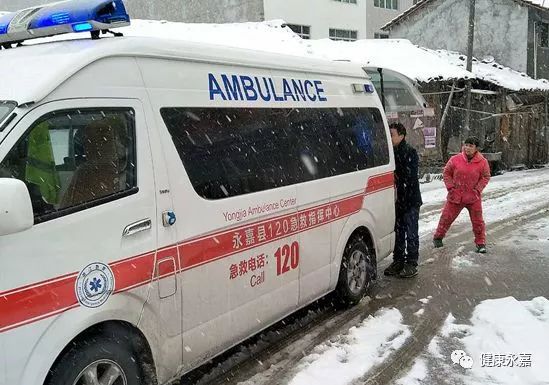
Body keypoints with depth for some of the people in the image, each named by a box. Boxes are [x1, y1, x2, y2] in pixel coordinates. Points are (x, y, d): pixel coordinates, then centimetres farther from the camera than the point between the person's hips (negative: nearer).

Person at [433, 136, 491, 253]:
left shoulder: (482, 162, -6)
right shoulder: (455, 159, -7)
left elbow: (486, 177, 4)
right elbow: (447, 173, 4)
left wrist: (477, 189, -7)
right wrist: (450, 187, -4)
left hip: (473, 197, 0)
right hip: (455, 196, 0)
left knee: (478, 221, 4)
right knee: (446, 217, 9)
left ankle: (481, 243, 17)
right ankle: (438, 237, 27)